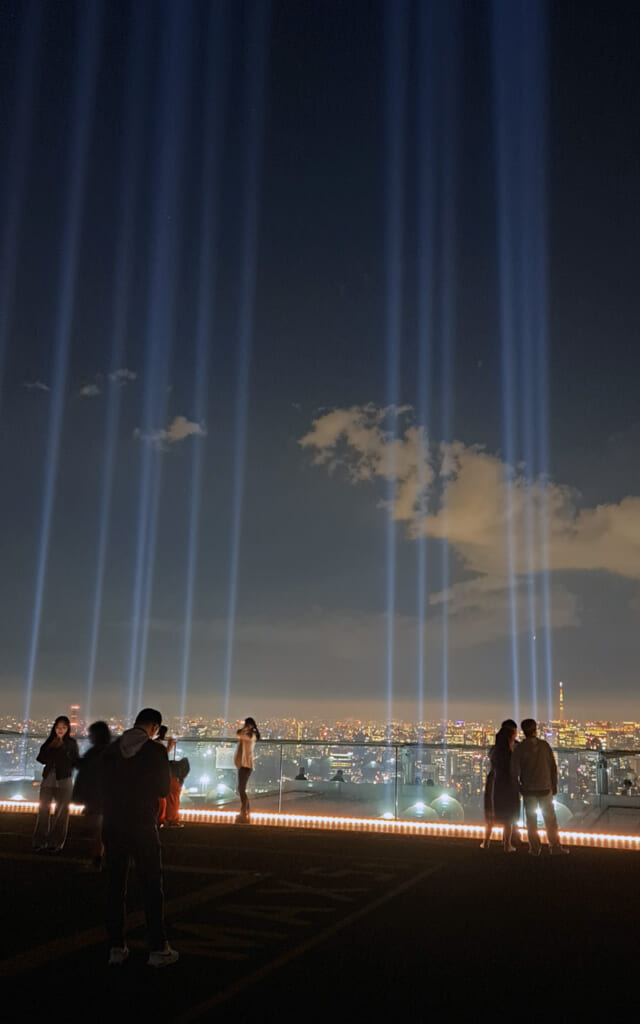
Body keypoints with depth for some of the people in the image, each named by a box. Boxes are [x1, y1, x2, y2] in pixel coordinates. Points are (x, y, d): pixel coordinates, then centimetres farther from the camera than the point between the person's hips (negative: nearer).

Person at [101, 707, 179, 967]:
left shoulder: (111, 750, 2)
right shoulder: (156, 751, -11)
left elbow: (104, 787, 9)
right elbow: (163, 789, -4)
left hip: (112, 826, 4)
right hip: (142, 826, -4)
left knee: (115, 886, 12)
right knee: (152, 887, 5)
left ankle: (116, 948, 14)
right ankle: (158, 949, 7)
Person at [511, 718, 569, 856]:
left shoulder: (519, 748, -7)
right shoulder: (544, 745, -3)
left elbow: (515, 770, -7)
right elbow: (553, 766, -2)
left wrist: (517, 786, 8)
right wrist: (554, 785, 8)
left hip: (528, 789, -1)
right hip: (545, 788, 1)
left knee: (531, 820, 7)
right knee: (550, 819, 11)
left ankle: (535, 849, 8)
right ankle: (555, 846, 13)